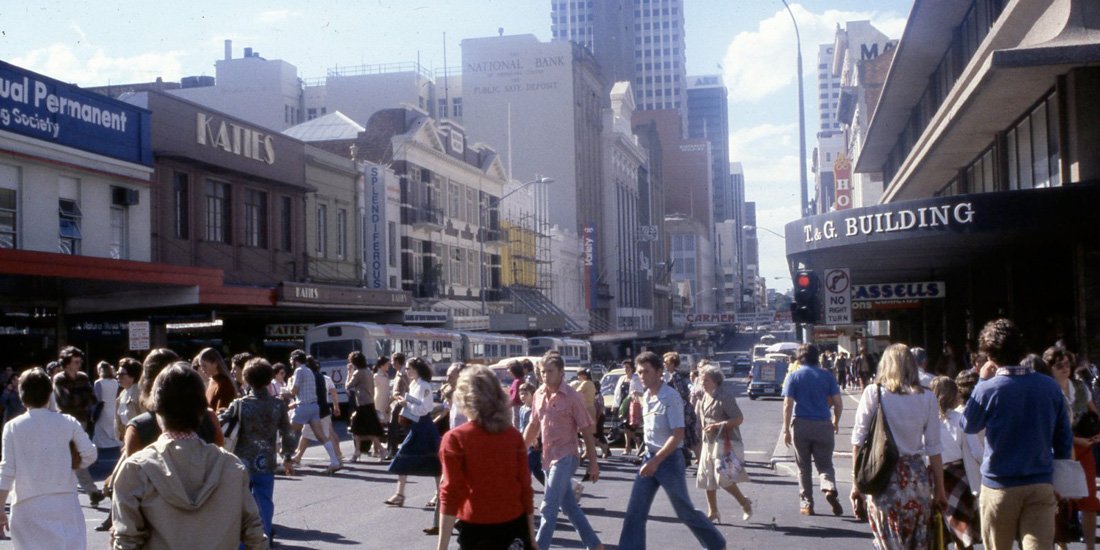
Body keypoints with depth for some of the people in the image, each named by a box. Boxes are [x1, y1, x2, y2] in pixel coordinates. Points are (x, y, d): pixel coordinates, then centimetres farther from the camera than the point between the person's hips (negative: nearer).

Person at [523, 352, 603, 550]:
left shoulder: (572, 397, -12)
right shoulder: (539, 395, 5)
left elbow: (586, 431, -9)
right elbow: (533, 426, 16)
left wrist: (593, 463, -8)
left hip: (565, 457, -7)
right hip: (548, 458, 7)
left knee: (548, 508, -12)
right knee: (569, 506, 16)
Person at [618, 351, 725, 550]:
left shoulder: (671, 397, -17)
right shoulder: (646, 397, 7)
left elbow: (678, 435, -22)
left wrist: (656, 461, -25)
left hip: (669, 459, -7)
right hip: (650, 458, 7)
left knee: (685, 511, 7)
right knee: (635, 512, 2)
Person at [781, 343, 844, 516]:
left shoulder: (793, 376, -1)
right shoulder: (827, 375, 3)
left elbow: (788, 405, -8)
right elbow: (838, 402, 2)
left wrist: (786, 429, -4)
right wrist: (836, 421, 17)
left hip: (801, 425, -1)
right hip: (823, 424, 1)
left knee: (804, 467, 11)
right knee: (824, 464, 9)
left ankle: (807, 504, 13)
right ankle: (830, 489, -19)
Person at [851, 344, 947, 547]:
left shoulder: (873, 393, -1)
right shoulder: (927, 398, 1)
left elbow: (858, 441, -1)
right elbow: (933, 449, 2)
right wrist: (940, 491, 9)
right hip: (916, 477, 1)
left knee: (889, 544, 4)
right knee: (918, 544, 12)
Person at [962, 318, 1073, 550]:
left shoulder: (988, 389, -12)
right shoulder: (1050, 387, -2)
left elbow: (969, 426, 6)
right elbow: (1064, 439, 5)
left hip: (999, 487, -2)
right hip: (1041, 486, 2)